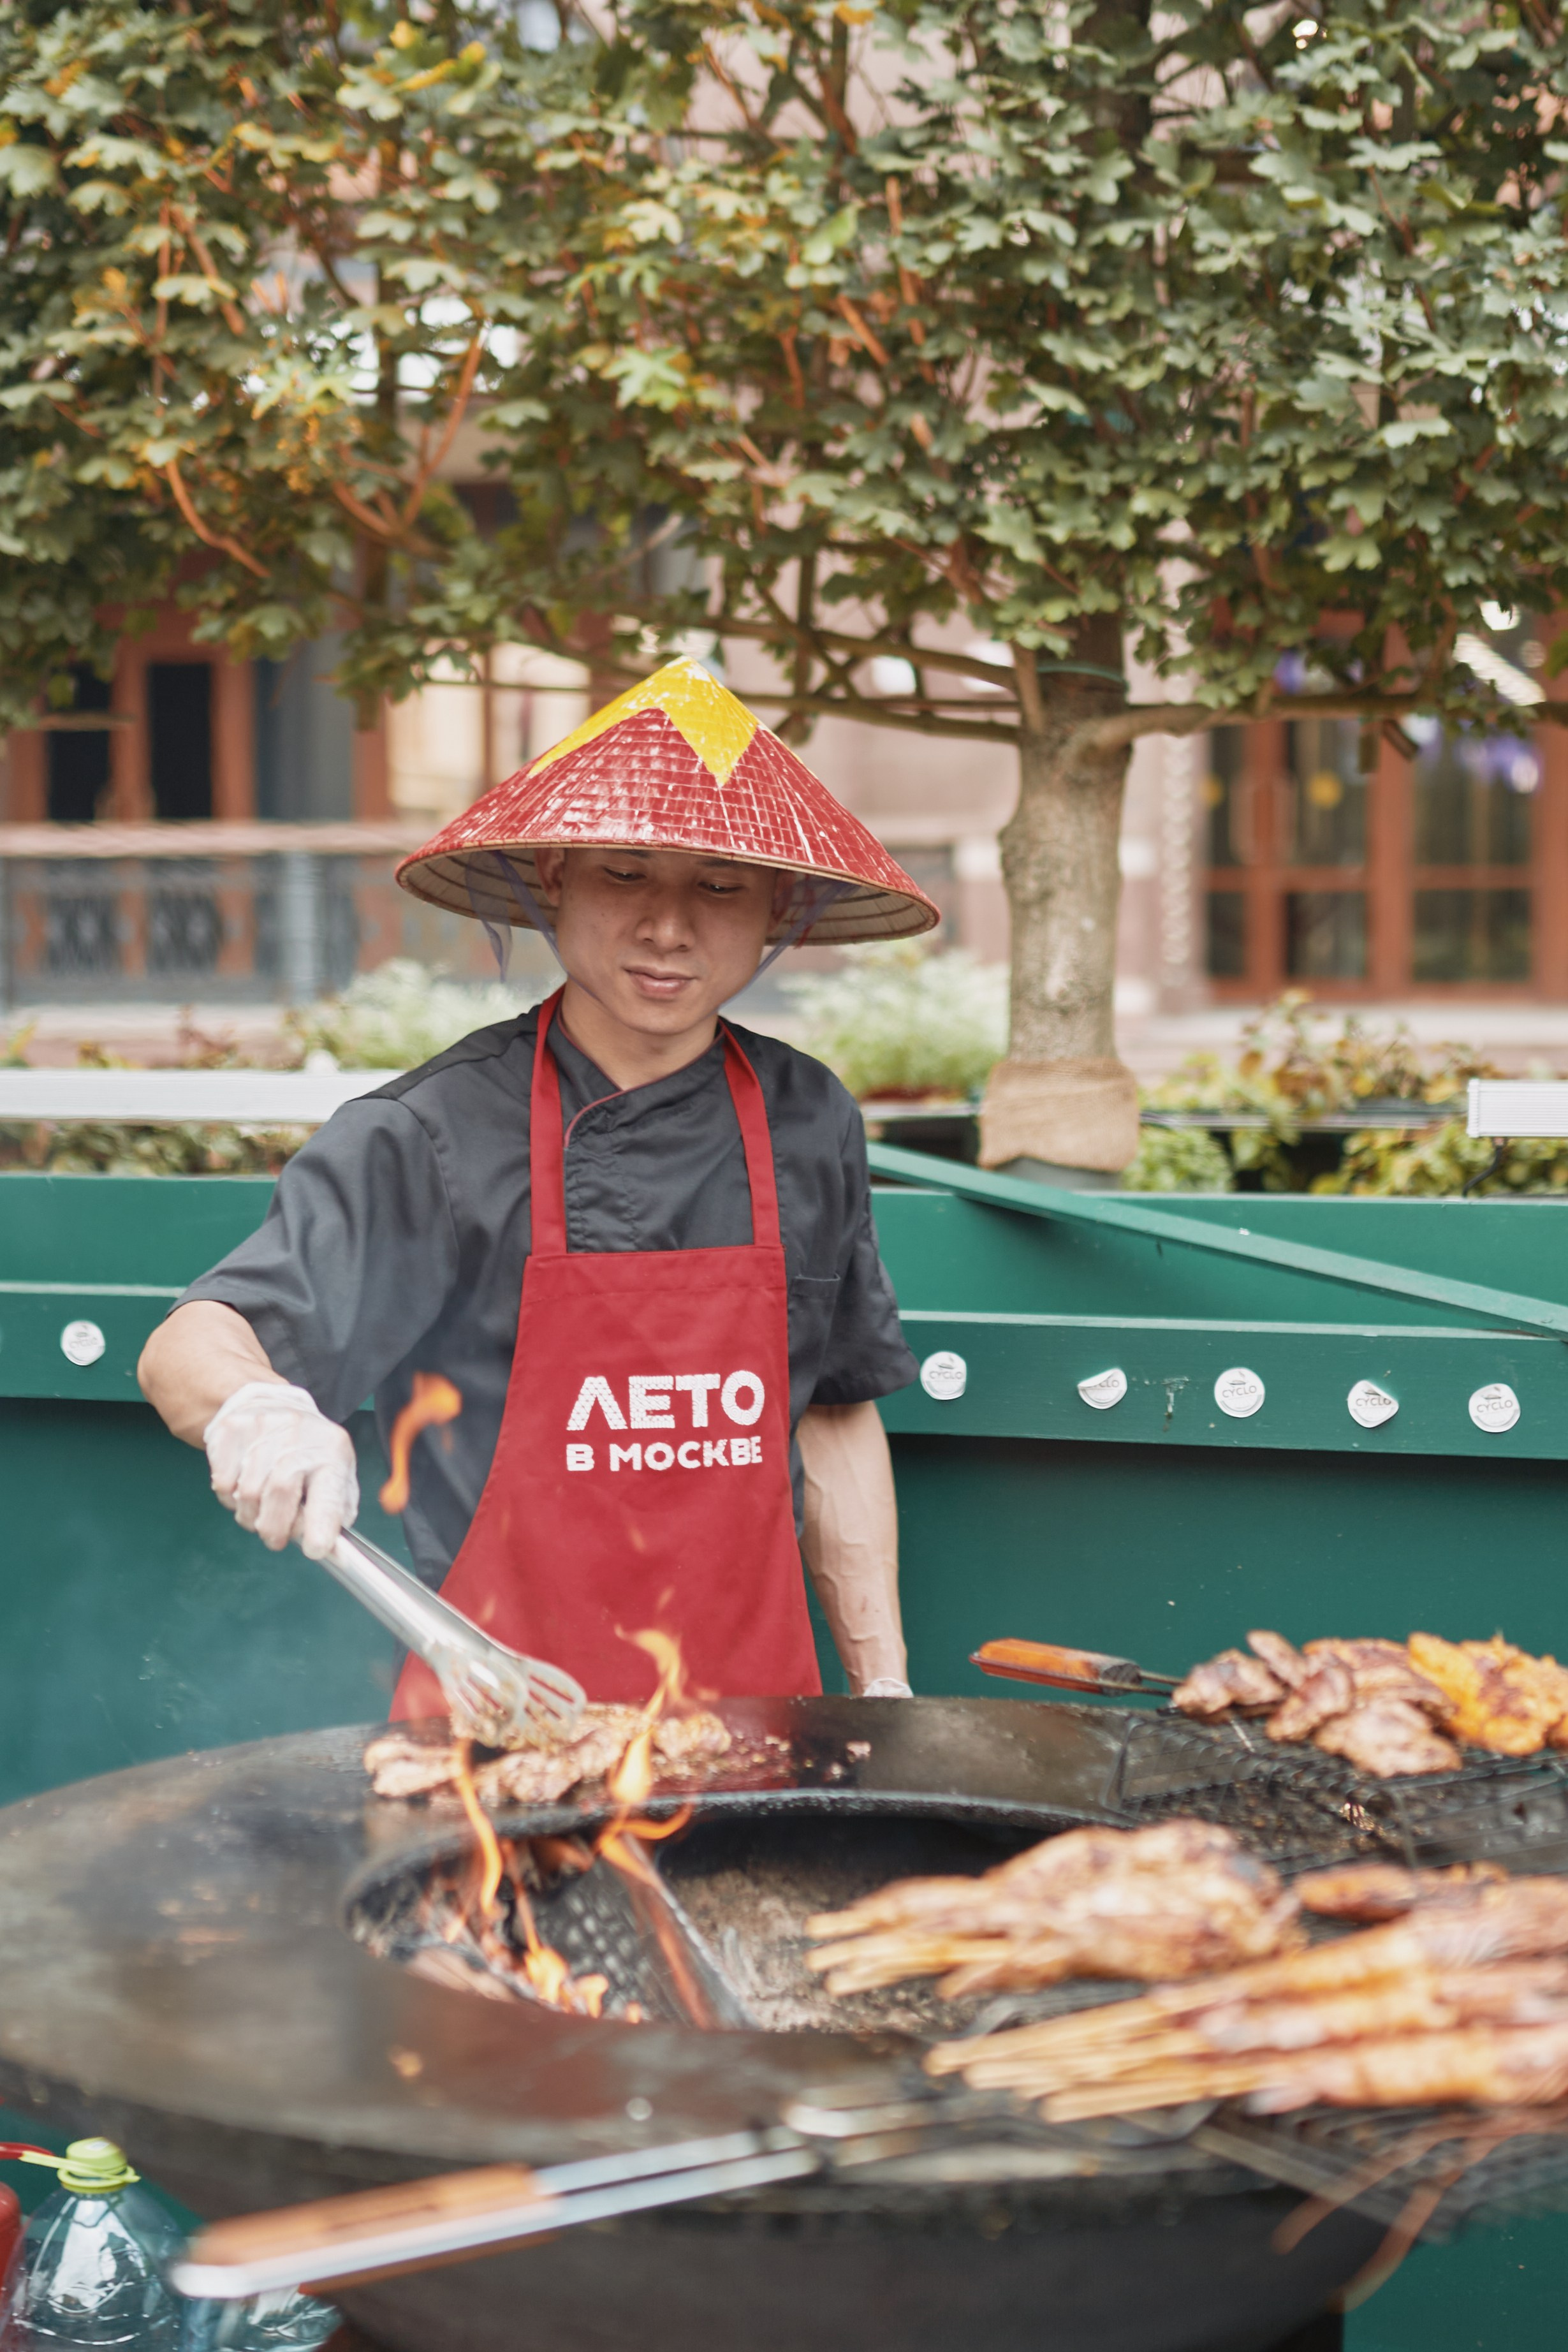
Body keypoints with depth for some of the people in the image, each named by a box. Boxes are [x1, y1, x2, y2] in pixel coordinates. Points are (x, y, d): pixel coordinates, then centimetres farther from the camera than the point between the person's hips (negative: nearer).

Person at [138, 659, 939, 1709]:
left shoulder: (809, 1124, 4)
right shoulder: (436, 1135, -9)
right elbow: (187, 1347, -15)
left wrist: (885, 1688, 12)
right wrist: (253, 1406, -37)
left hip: (755, 1709, 3)